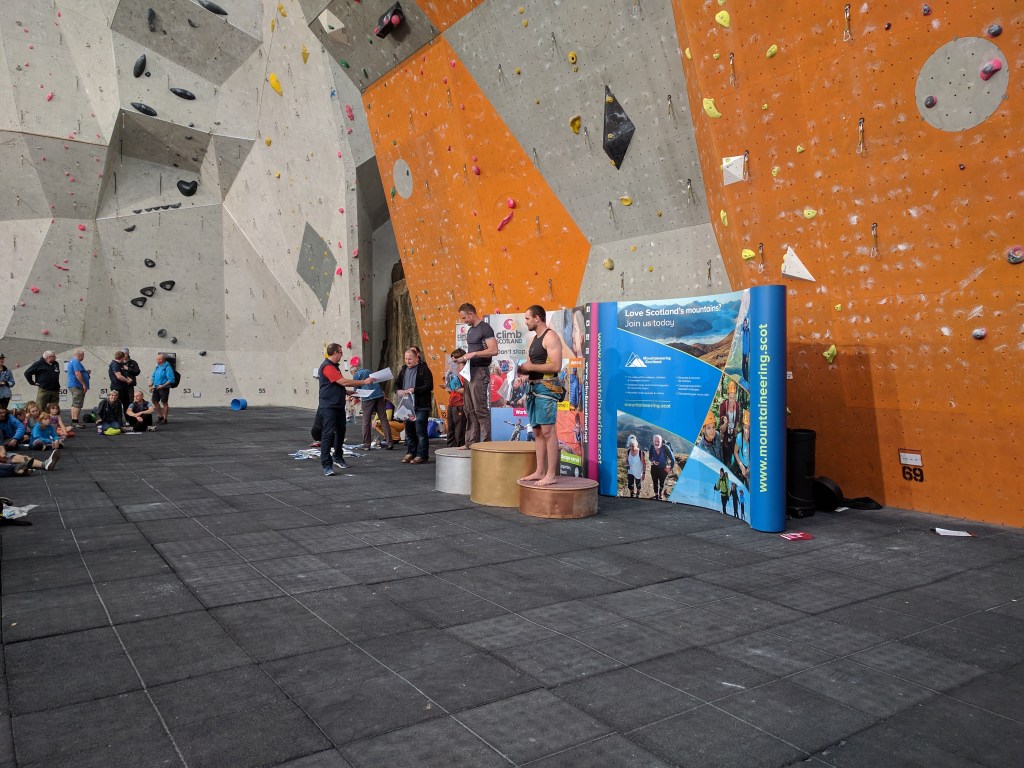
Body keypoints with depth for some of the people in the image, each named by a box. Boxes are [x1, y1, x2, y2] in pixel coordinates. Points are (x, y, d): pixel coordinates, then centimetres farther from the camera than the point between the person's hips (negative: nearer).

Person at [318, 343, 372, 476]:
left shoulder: (334, 366, 17)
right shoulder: (327, 367, -17)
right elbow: (343, 382, -22)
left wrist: (347, 393, 15)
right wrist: (364, 382, -16)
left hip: (339, 405, 10)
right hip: (329, 407, -10)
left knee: (340, 431, 18)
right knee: (328, 434, -10)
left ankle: (338, 457, 34)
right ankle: (326, 465, -9)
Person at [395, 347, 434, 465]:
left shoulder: (424, 369, -5)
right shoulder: (404, 369, 15)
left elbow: (429, 387, -13)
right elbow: (396, 383, 17)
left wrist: (414, 390, -22)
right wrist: (398, 391, -6)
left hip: (421, 406, -6)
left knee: (420, 431, -4)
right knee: (409, 430, 11)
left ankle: (422, 455, 2)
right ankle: (410, 453, 21)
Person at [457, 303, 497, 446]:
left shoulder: (485, 329, -9)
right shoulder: (470, 330, 18)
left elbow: (494, 350, -19)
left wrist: (473, 354, -21)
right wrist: (465, 357, 11)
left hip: (480, 372, -9)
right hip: (470, 371, 9)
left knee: (480, 409, -9)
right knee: (469, 410, 9)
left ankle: (485, 442, -4)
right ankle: (471, 441, 14)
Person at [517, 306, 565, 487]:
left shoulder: (550, 337, -10)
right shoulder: (535, 338, 19)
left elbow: (556, 366, -19)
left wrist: (530, 366, -14)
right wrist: (522, 367, 6)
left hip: (547, 388, -10)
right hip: (534, 388, 10)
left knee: (547, 430, -10)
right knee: (537, 431, 9)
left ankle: (551, 474, -8)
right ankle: (539, 472, 14)